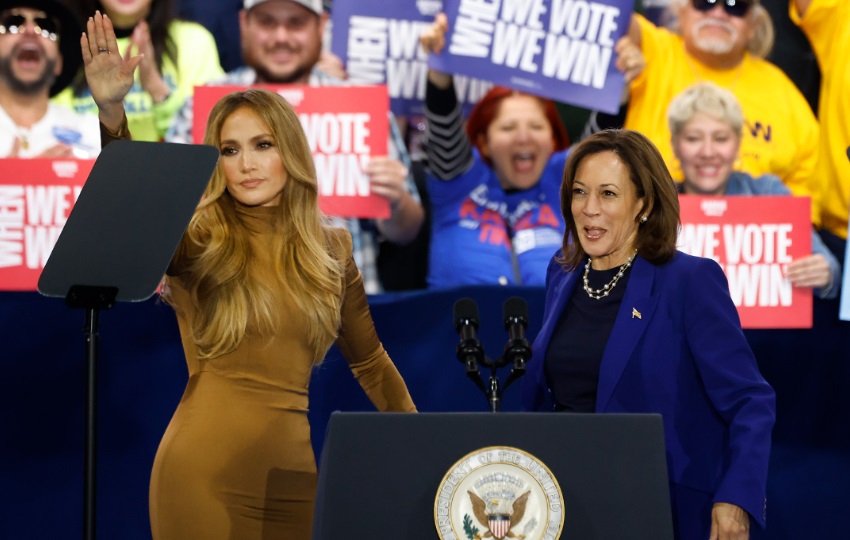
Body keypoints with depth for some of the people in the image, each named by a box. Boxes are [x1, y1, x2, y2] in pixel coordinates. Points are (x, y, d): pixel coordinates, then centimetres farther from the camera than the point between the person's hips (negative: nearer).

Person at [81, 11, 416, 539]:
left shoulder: (330, 250, 10)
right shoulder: (198, 242, -2)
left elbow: (369, 360, 22)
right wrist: (111, 112, -38)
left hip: (290, 472, 3)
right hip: (204, 470, -3)